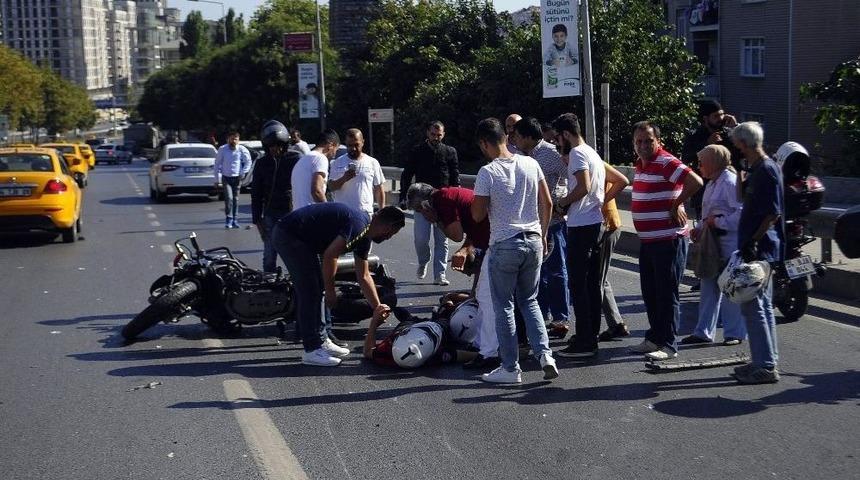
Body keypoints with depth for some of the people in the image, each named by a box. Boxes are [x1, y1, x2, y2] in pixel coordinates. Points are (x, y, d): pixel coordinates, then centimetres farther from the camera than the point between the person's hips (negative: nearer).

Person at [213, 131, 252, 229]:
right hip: (226, 177, -1)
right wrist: (217, 179, 0)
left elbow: (248, 162, 9)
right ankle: (229, 219, -6)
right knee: (228, 197, -15)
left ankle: (235, 220, 17)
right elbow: (217, 164, 1)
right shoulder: (222, 149, -7)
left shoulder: (242, 150, -6)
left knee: (235, 199, 8)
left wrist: (243, 173, -2)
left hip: (237, 178, 1)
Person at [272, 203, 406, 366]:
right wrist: (330, 291, -13)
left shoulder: (364, 237, 11)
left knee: (317, 290, 14)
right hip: (288, 235, -11)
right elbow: (330, 256, -25)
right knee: (310, 292, -9)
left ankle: (321, 341, 21)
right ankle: (312, 350, -5)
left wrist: (377, 306, 17)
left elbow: (363, 276, 19)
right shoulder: (359, 225, -20)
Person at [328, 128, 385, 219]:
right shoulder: (337, 163, 4)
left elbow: (379, 190, 8)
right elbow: (331, 187, -1)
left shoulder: (372, 163, 5)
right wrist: (344, 179, -20)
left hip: (365, 213, 0)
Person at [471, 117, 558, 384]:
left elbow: (477, 216, -9)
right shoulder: (530, 164, 2)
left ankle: (510, 369, 11)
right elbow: (547, 204, 7)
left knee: (504, 307, 7)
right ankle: (544, 354, 5)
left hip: (504, 246, -5)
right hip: (533, 242, 5)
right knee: (529, 301, 19)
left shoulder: (487, 173, -13)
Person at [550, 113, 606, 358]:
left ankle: (584, 342, -6)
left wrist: (563, 202, -9)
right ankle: (591, 336, 19)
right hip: (596, 223, 10)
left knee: (578, 284, -7)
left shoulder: (577, 153, -11)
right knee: (593, 283, 13)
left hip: (581, 226, -10)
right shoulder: (593, 153, 19)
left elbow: (584, 186, -23)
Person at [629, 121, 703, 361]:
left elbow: (696, 182, -28)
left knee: (667, 293, -2)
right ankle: (654, 338, 27)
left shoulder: (666, 163, -16)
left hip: (668, 239, -9)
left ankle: (668, 345, 5)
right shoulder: (641, 164, 12)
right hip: (647, 240, 9)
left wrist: (676, 205, -17)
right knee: (649, 293, 16)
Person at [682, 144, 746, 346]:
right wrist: (700, 229, 9)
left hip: (729, 243, -9)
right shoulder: (712, 183, 16)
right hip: (712, 244, 10)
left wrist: (717, 222, -19)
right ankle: (703, 332, 19)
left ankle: (735, 333, 10)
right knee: (709, 288, 12)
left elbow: (742, 212, -21)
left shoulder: (730, 182, -14)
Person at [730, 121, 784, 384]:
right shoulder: (756, 169, 13)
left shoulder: (767, 170, -16)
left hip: (760, 249, -11)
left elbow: (774, 213, -21)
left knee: (753, 306, -8)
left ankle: (766, 366, -4)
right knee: (762, 305, 16)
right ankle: (767, 360, 24)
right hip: (757, 249, 11)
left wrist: (753, 241, -22)